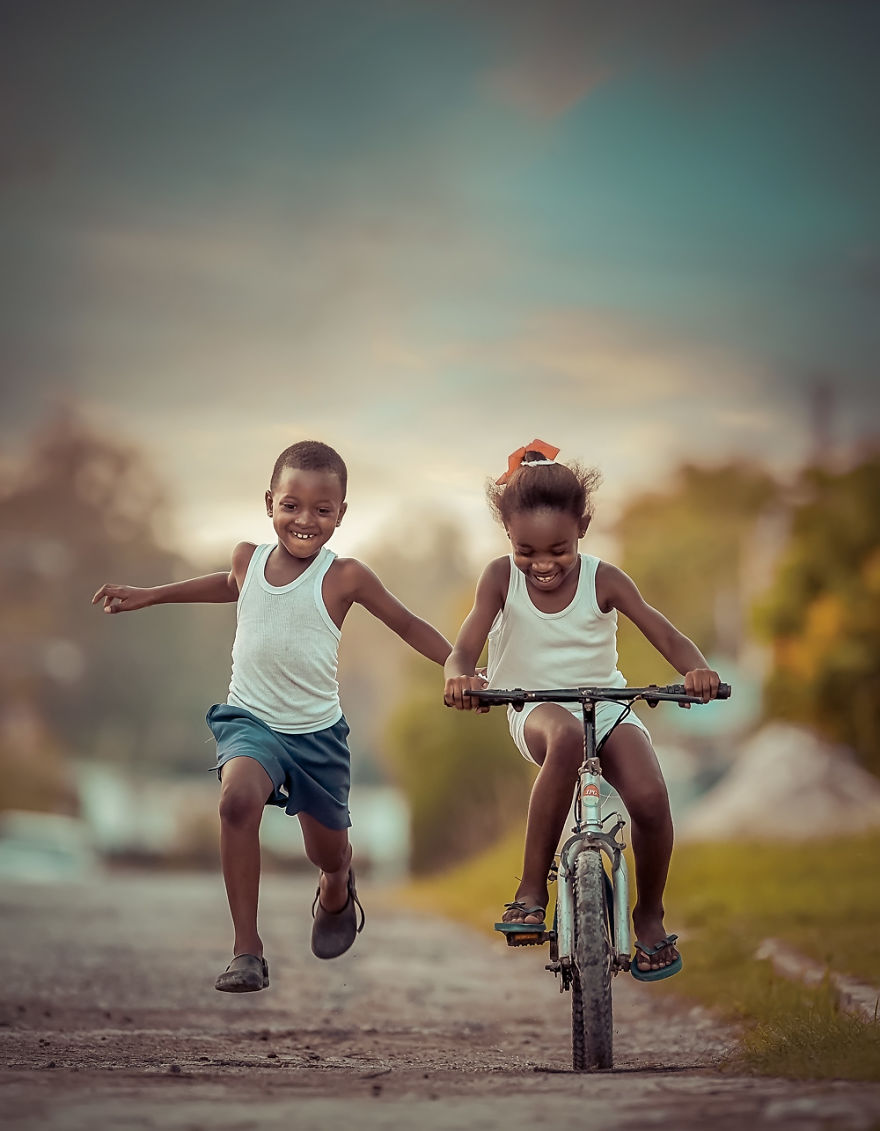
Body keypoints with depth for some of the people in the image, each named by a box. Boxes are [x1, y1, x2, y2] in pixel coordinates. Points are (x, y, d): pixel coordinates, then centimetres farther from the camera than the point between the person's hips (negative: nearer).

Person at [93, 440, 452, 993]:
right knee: (238, 799, -32)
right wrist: (147, 595, 26)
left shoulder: (344, 576, -13)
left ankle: (337, 893, 56)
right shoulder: (249, 559, -3)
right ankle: (247, 951, -27)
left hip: (318, 730, 0)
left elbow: (407, 624, -1)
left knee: (329, 853, 14)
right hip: (250, 719, 0)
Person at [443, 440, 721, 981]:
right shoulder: (501, 578, -8)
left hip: (605, 706, 2)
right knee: (566, 736, -40)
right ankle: (532, 888, -30)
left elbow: (667, 636, -13)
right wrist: (460, 676, -40)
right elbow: (465, 648, -15)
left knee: (649, 795, -26)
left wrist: (699, 670, -36)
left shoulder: (603, 580, -8)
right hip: (536, 711, -1)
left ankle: (650, 913, 4)